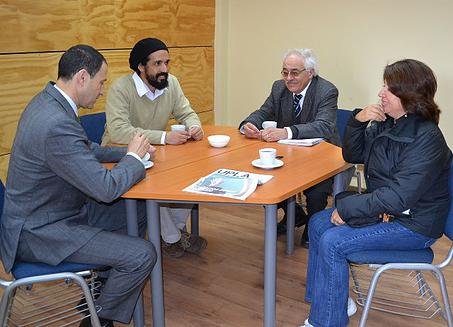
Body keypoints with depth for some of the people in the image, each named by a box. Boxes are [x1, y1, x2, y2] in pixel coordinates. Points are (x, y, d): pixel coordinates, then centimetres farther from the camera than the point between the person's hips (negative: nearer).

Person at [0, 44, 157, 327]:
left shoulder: (48, 101, 2)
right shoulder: (57, 124, -31)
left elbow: (86, 150, 17)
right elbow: (107, 189, -29)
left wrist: (129, 152, 3)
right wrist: (134, 157, -11)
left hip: (55, 209, 11)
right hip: (39, 230, -10)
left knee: (138, 212, 14)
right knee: (143, 255, -16)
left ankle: (105, 282, 29)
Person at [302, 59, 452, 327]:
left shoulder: (426, 138, -24)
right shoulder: (385, 124, 1)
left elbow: (399, 196, -29)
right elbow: (352, 156, 10)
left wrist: (346, 207, -22)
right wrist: (358, 121, -7)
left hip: (413, 224, -9)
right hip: (384, 208, 9)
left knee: (332, 243, -19)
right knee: (319, 223, 5)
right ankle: (334, 299, 15)